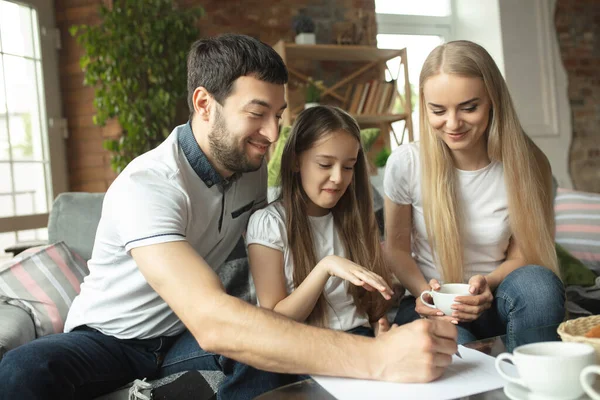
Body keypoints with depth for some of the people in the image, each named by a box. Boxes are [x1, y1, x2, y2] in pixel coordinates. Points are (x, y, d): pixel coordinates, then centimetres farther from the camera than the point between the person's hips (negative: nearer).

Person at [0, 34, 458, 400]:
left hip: (180, 335, 5)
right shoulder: (147, 185, -31)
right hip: (107, 337, -4)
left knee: (273, 346, -25)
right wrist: (376, 357, -51)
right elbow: (211, 323, -45)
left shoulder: (254, 167, -7)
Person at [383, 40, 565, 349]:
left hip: (495, 302, 2)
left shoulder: (526, 167, -10)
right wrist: (424, 292, -20)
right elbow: (396, 247, -2)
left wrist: (486, 285, -23)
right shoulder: (406, 163, -13)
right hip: (432, 308, -2)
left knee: (537, 282, -31)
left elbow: (520, 256, -2)